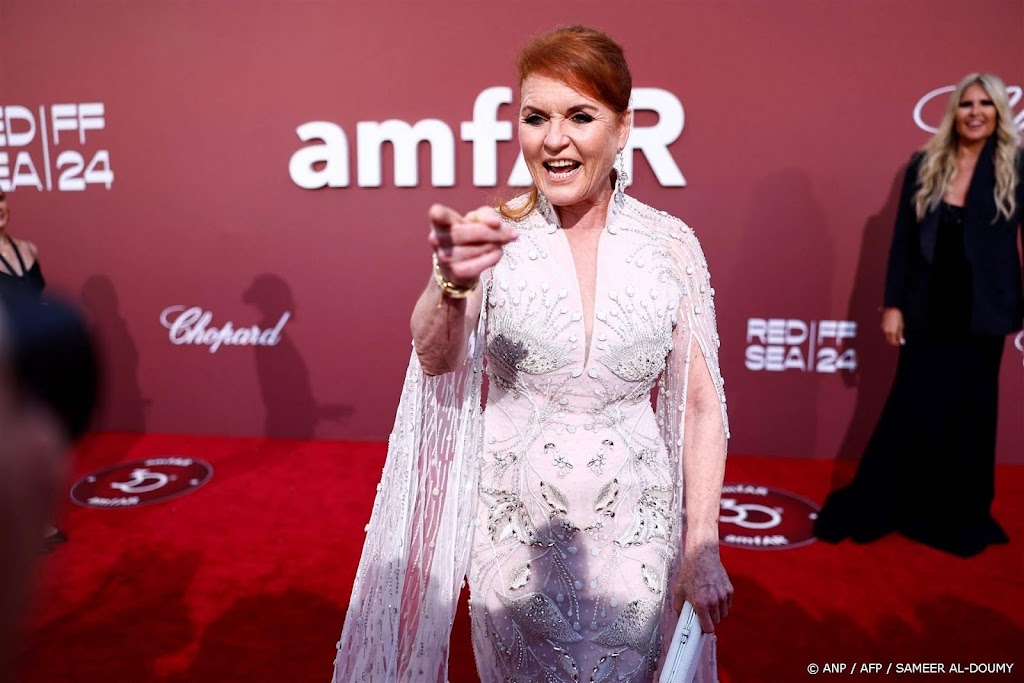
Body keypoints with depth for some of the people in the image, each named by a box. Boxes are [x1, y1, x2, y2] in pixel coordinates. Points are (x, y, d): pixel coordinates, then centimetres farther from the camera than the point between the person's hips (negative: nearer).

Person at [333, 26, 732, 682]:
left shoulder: (671, 243, -7)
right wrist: (453, 282, -47)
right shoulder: (492, 237, -9)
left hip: (635, 529, 1)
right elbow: (436, 357, -26)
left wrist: (702, 550, -4)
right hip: (514, 527, 0)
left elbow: (701, 406, -3)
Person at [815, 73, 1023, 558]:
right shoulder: (924, 166, 3)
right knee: (909, 410, 5)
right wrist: (892, 303, -1)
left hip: (982, 312, 0)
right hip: (927, 310, 1)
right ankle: (869, 508, 19)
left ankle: (959, 518, 26)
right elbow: (903, 239, 3)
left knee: (968, 413, 10)